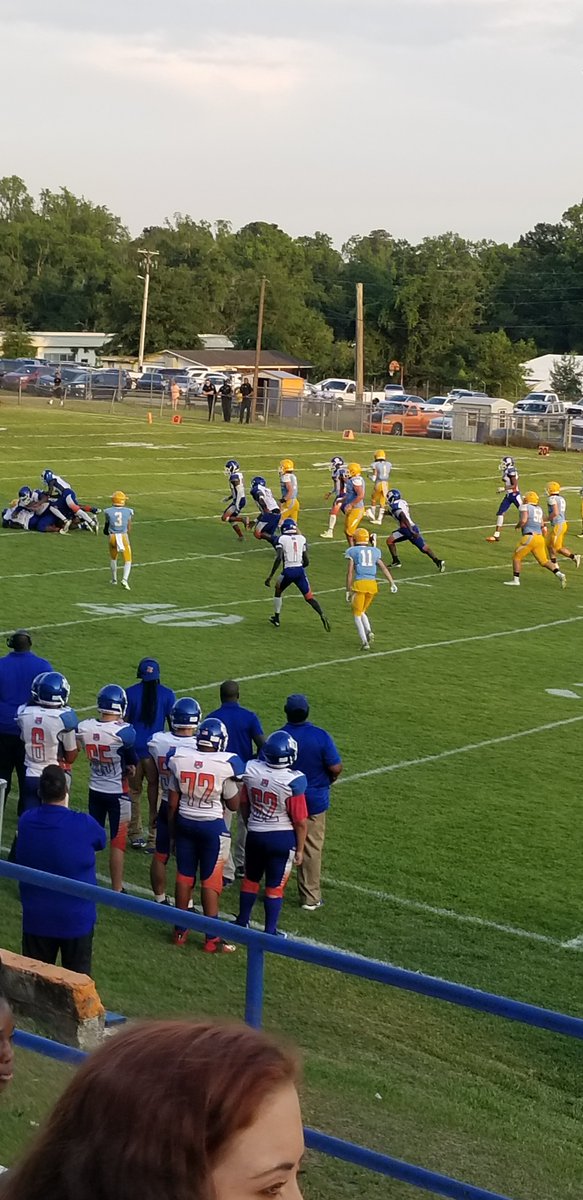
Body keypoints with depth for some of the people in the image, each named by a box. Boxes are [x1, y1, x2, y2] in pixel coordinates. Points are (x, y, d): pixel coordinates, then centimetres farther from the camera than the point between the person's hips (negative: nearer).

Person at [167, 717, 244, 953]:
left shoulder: (180, 759, -6)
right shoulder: (224, 765, -16)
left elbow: (172, 804, 1)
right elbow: (233, 805, -5)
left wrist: (172, 831, 13)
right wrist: (234, 783, 11)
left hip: (184, 823, 3)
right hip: (212, 827, -3)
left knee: (184, 876, 15)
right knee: (210, 880, 4)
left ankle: (180, 930, 25)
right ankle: (212, 938, 9)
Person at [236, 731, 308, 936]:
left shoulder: (251, 771, -11)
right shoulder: (293, 782, -22)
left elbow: (244, 804, 5)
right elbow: (300, 821, -15)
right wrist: (299, 850, -2)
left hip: (255, 834, 4)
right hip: (282, 838, -4)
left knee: (251, 879, 22)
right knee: (275, 887, 8)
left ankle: (242, 923, 35)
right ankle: (269, 932, 17)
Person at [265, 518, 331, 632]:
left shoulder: (281, 539, -3)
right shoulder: (301, 539, 8)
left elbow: (278, 558, -15)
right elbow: (306, 561, 7)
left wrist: (270, 576, -11)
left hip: (288, 571, -3)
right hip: (300, 571, 3)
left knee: (278, 591, 24)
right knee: (309, 597, 7)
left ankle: (276, 618, 29)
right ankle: (322, 615, -16)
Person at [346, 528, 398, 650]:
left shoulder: (352, 552, 4)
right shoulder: (374, 551, 15)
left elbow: (350, 572, 0)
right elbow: (383, 568, 7)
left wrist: (348, 590, 3)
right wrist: (392, 583, 4)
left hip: (359, 584, -4)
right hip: (372, 584, 4)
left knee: (357, 615, 7)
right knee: (362, 612, 23)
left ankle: (364, 641, -7)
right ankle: (369, 632, -3)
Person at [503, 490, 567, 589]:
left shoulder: (524, 507, 0)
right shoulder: (539, 509, 20)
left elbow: (523, 520, -16)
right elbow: (542, 526, 22)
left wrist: (518, 526, 3)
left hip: (530, 537, -6)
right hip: (540, 538, 6)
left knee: (517, 557, 8)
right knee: (544, 561, 11)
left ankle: (516, 580, 6)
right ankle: (559, 574, -5)